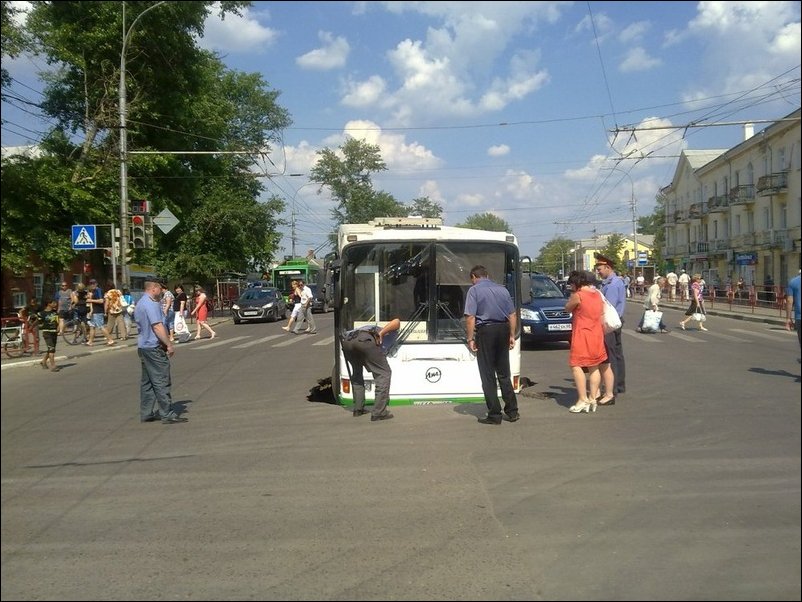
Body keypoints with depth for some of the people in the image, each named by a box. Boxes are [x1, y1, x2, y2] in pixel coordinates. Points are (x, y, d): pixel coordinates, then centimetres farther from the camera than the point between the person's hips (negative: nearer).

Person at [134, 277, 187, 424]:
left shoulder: (140, 304, 17)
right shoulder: (152, 304, -16)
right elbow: (157, 327, -23)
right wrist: (169, 345, -20)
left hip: (143, 345, 10)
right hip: (154, 347, -10)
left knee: (147, 382, 12)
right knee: (161, 381, -7)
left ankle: (146, 413, 15)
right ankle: (167, 414, -5)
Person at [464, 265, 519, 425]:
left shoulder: (474, 290, -5)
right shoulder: (502, 289, 10)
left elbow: (470, 317, -13)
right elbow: (513, 314, 8)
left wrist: (470, 339, -10)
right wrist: (512, 335, 13)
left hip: (485, 331, -5)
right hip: (503, 330, 5)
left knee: (488, 376, 3)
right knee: (504, 374, 15)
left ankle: (494, 415, 5)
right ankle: (512, 412, 17)